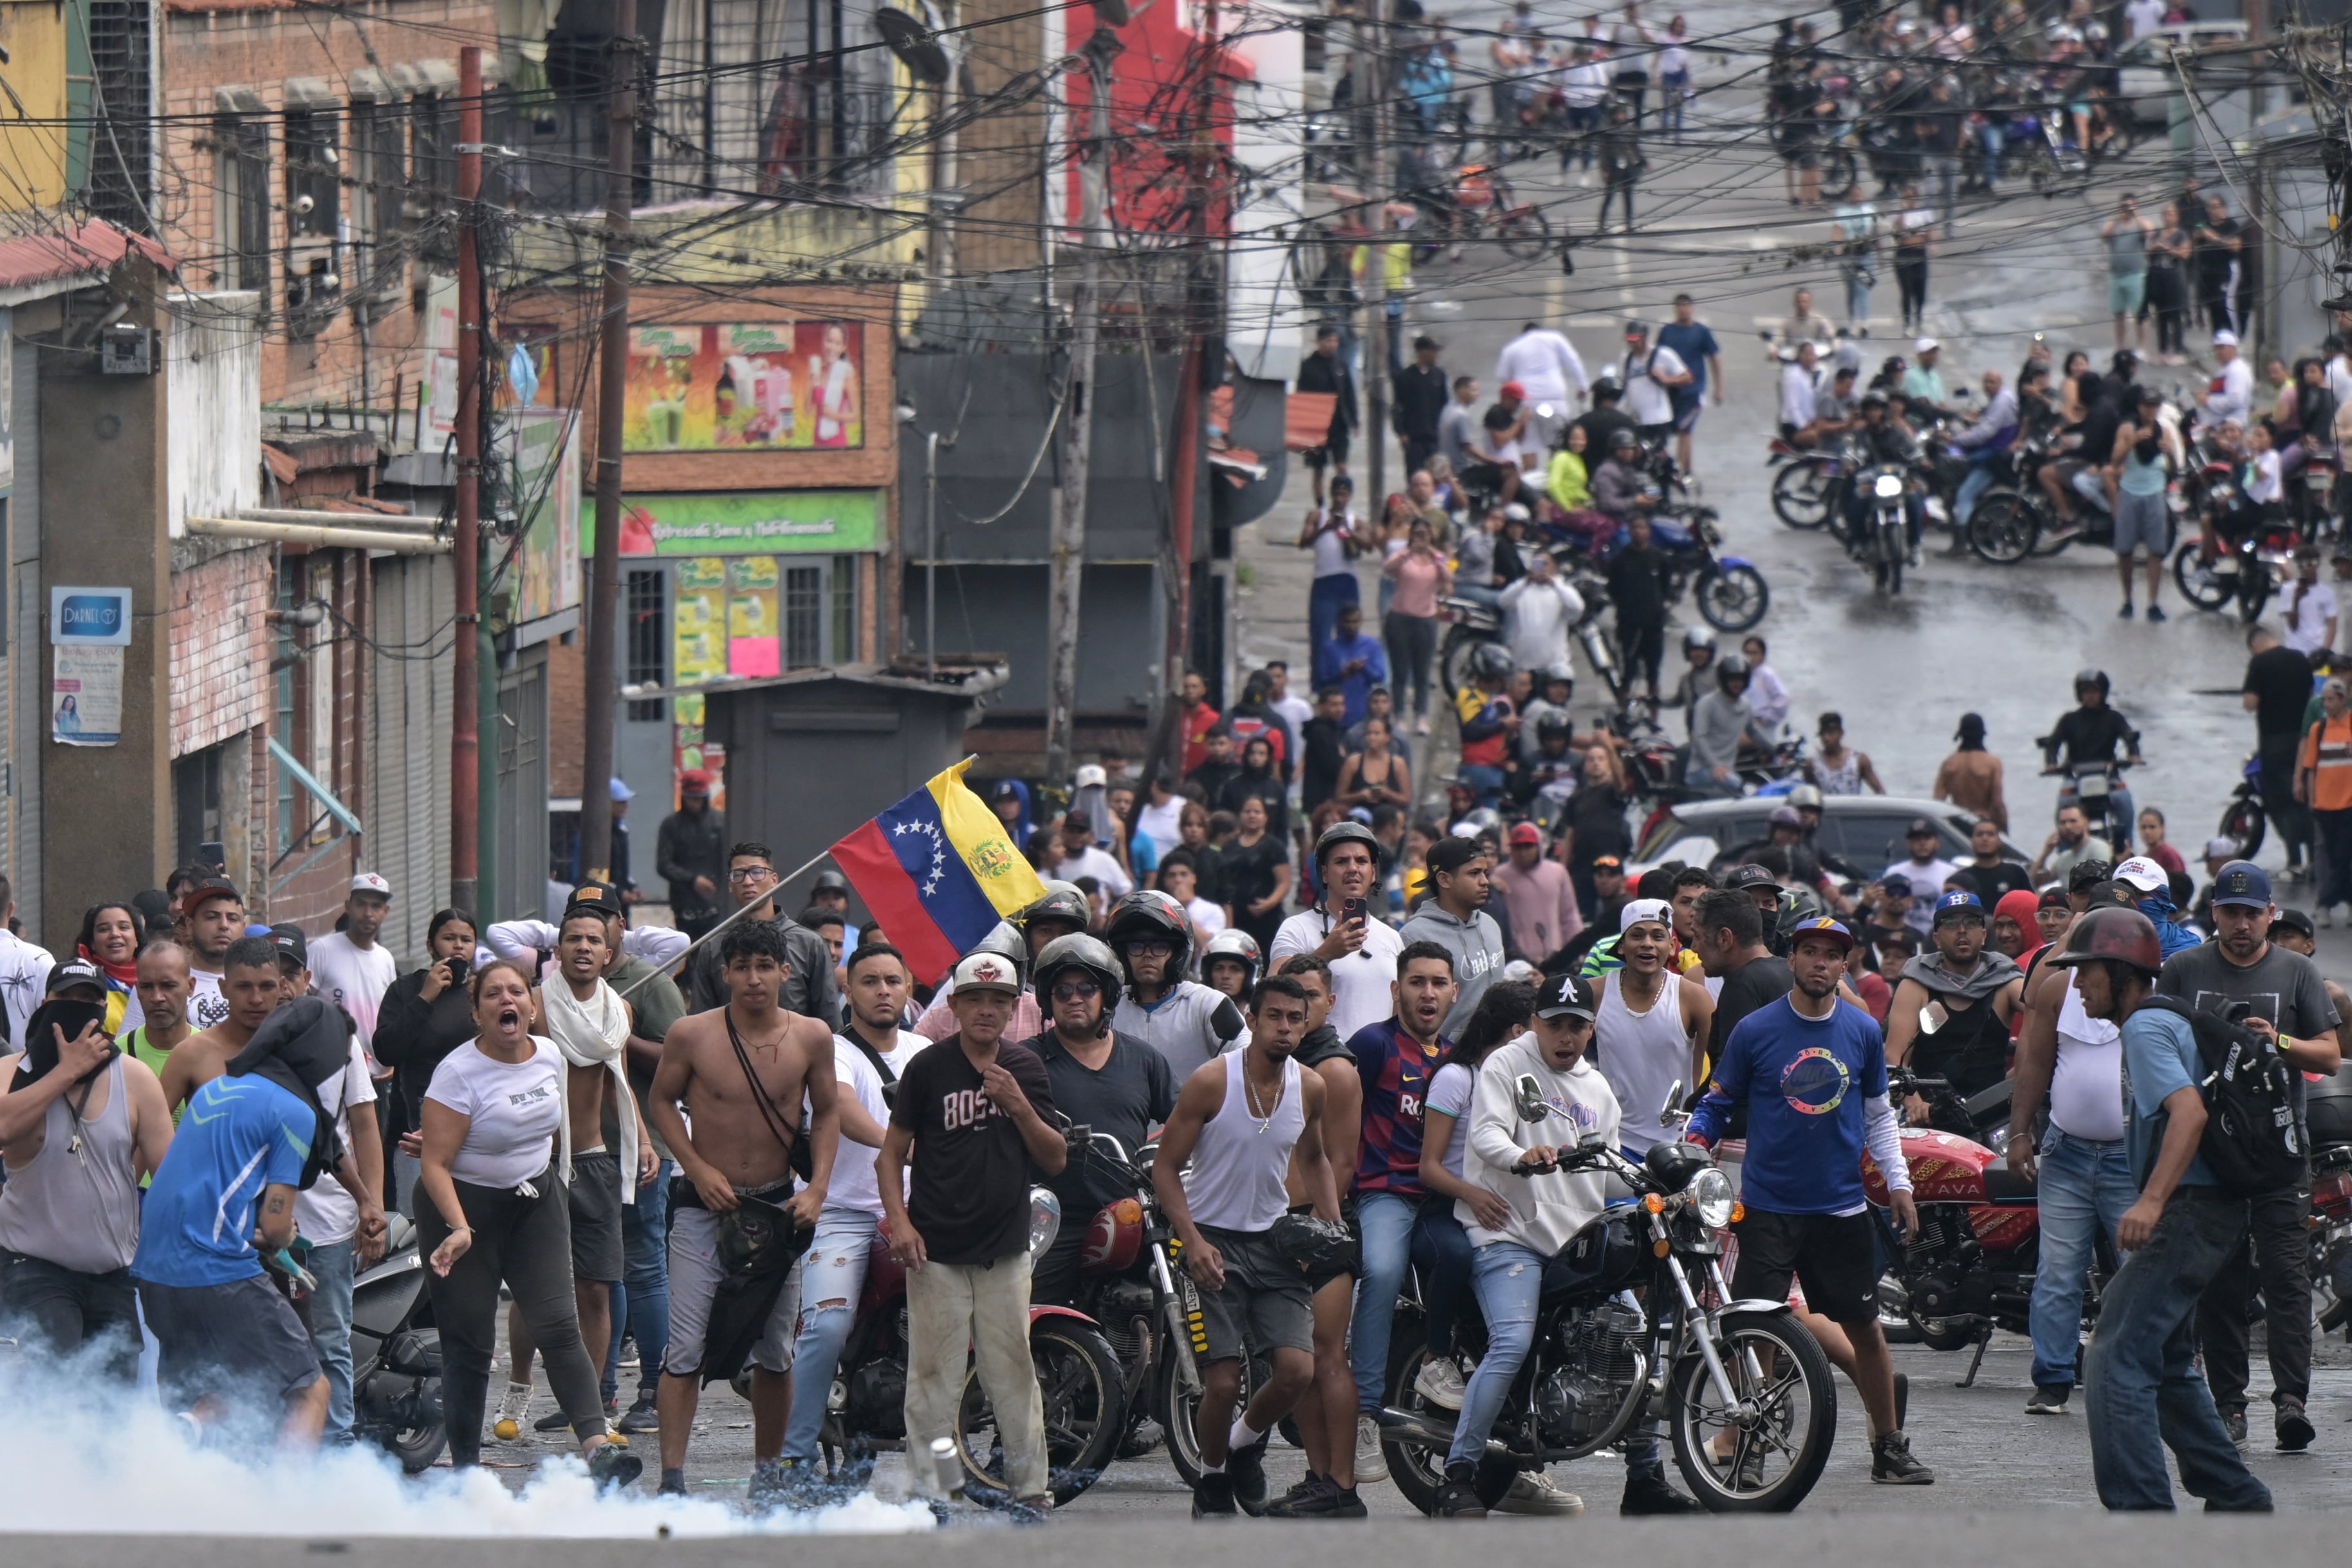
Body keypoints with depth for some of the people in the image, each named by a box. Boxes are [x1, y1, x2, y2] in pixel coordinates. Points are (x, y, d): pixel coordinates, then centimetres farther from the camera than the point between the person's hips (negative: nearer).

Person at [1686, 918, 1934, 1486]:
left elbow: (1878, 1114, 16)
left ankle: (1889, 1446, 22)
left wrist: (1898, 1182, 8)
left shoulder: (1862, 1032, 6)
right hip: (1768, 1208, -3)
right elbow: (1716, 1105, 5)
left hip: (1841, 1207, 3)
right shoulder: (1755, 1031, -3)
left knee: (1864, 1327, 10)